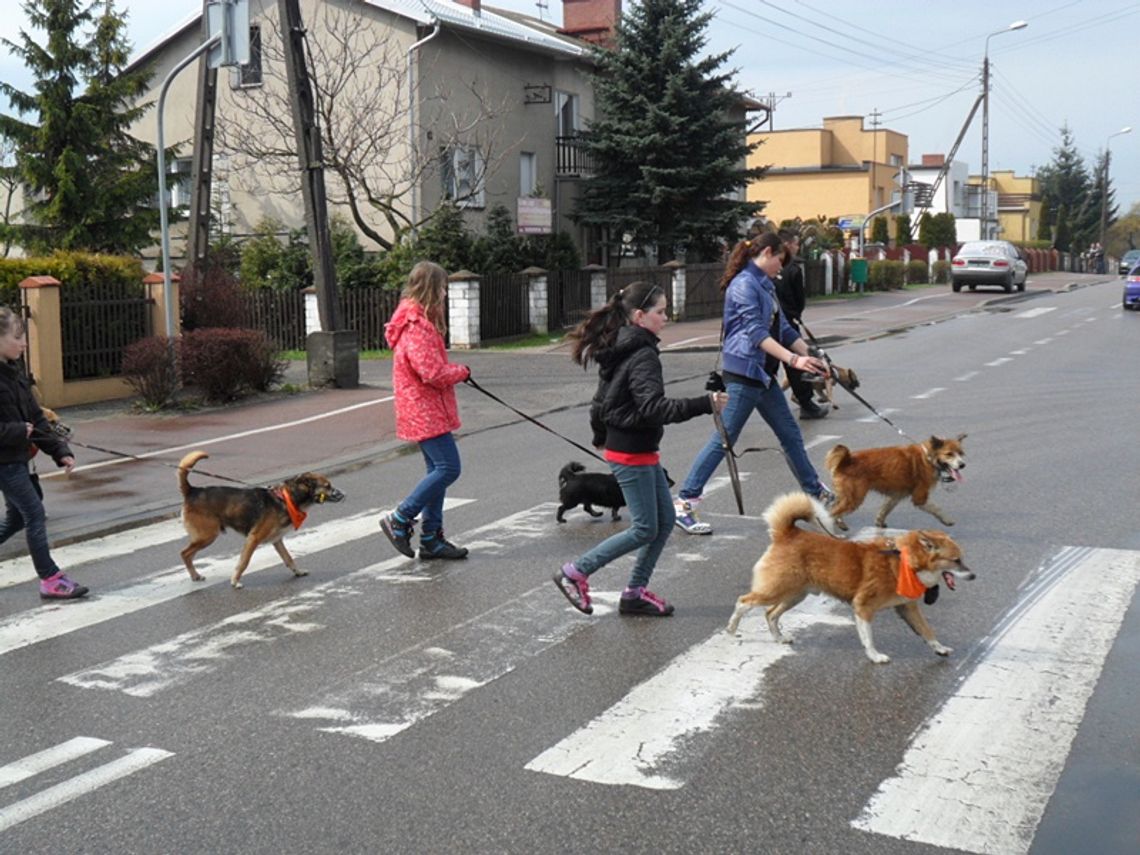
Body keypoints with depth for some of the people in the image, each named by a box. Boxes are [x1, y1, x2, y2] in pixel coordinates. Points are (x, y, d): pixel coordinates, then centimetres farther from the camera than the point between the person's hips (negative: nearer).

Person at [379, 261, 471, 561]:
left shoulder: (418, 321, 15)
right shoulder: (417, 326, -19)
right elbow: (433, 373, -24)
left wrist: (454, 370, 6)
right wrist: (462, 370, -7)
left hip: (424, 411, 11)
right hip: (425, 411, -11)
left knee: (438, 469, 13)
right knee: (448, 467, -11)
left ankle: (431, 539, 17)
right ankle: (400, 520, -3)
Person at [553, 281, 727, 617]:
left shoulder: (618, 349, 10)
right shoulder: (642, 355, -20)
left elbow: (602, 399, 19)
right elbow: (654, 407, -30)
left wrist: (601, 437, 33)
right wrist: (704, 404, -34)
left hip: (640, 451, 10)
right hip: (631, 453, -10)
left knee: (665, 521, 12)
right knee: (645, 529, -1)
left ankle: (635, 592, 18)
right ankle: (575, 573, 7)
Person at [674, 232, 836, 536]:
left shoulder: (764, 284, 17)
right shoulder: (744, 284, -13)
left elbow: (784, 329, 19)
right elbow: (756, 333, -21)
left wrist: (812, 356, 11)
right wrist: (793, 359, -27)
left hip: (763, 374, 10)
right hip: (743, 372, -10)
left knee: (790, 433, 16)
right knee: (724, 439, -8)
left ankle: (814, 492, 30)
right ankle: (684, 504, -4)